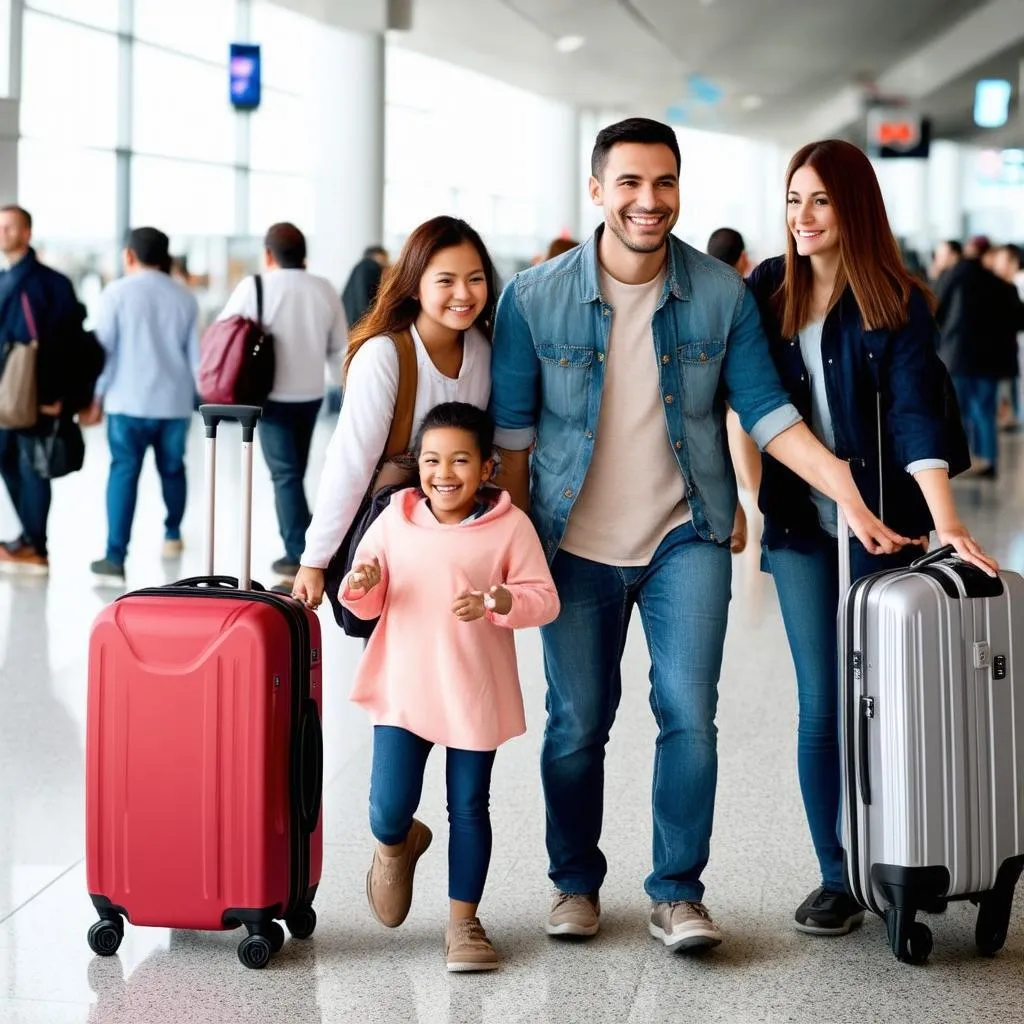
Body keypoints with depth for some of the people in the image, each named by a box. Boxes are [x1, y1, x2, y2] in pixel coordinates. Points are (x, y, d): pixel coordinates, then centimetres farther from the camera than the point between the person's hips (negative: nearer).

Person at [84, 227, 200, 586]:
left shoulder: (117, 293, -4)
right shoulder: (184, 297, 5)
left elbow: (103, 348, -5)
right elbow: (195, 354, 9)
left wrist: (96, 398, 4)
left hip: (129, 400, -3)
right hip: (175, 400, 3)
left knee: (124, 472, -5)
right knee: (172, 468, 21)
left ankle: (115, 559, -14)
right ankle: (172, 535, 42)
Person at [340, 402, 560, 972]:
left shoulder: (510, 525, -5)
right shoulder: (395, 520, 2)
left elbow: (545, 599, -7)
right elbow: (367, 605, 9)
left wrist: (499, 600, -25)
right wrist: (363, 585, -14)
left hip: (475, 696, -1)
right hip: (402, 689, 1)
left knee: (469, 809, 9)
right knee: (389, 810, -4)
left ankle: (464, 921, 23)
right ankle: (397, 847, 33)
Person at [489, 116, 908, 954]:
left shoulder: (723, 295, -3)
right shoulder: (536, 299, -5)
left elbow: (766, 410, -3)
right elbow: (512, 432, 0)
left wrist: (855, 500, -13)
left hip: (685, 539, 0)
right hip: (575, 547, 0)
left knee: (689, 716, -6)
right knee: (576, 726, 8)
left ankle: (678, 893, 10)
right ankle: (576, 883, 27)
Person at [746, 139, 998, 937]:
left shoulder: (898, 303, -6)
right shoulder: (769, 289, 4)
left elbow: (915, 413, -16)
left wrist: (946, 520, -27)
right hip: (802, 523, 2)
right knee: (823, 705, 2)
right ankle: (835, 877, 10)